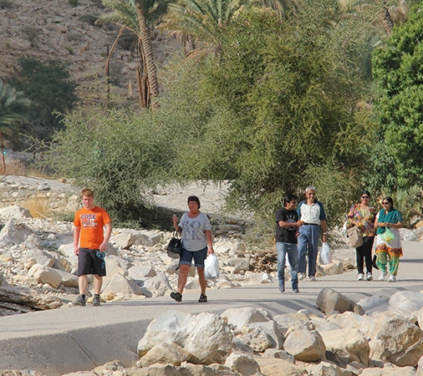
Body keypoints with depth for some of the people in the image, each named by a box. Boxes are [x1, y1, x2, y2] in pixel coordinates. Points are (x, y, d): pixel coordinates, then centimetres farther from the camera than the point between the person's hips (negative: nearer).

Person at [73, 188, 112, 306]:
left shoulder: (101, 212, -1)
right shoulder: (79, 213, 9)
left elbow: (109, 227, -3)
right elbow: (76, 229, 18)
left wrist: (105, 242, -14)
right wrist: (75, 246, 11)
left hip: (98, 247, -2)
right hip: (83, 247, 2)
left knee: (98, 274, 5)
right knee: (82, 273, -9)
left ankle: (96, 297, 13)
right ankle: (82, 297, -12)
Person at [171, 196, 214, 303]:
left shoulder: (203, 217, -4)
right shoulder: (185, 216, 8)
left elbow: (208, 232, -7)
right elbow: (179, 230, 15)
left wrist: (210, 246, -18)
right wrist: (175, 223, -5)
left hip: (200, 248, -3)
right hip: (186, 248, 3)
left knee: (201, 271, 4)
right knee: (183, 269, -12)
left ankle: (203, 295, 16)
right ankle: (179, 294, -23)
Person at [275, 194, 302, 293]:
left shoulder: (294, 213, 17)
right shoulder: (280, 212, -4)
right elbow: (281, 224, -18)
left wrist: (297, 232, 3)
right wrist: (295, 224, -19)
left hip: (292, 242, 5)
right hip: (281, 241, -5)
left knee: (295, 264, 2)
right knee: (281, 262, -14)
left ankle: (295, 286, 6)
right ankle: (281, 283, -1)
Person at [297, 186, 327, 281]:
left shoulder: (319, 205, 13)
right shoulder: (301, 205, 14)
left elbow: (323, 220, 13)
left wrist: (324, 233, 9)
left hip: (315, 228, 0)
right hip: (303, 228, 0)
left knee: (313, 253, 1)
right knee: (301, 250, -16)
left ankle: (312, 274, 7)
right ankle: (301, 272, -9)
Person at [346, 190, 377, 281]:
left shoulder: (372, 209, 12)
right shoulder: (355, 207, 13)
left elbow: (375, 221, 15)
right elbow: (349, 218, 8)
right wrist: (355, 222, -10)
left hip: (369, 233, -1)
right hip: (358, 233, 1)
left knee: (367, 253, -10)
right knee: (359, 253, 0)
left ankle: (369, 272, -4)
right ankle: (360, 273, 4)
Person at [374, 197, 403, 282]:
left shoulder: (396, 213, 1)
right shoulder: (380, 212, 15)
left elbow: (400, 225, -5)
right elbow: (375, 225, 15)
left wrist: (390, 225, -21)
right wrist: (379, 224, -8)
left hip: (393, 237, -3)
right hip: (381, 236, 3)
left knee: (393, 257, -3)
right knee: (380, 254, -10)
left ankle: (392, 275, 6)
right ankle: (383, 271, 10)